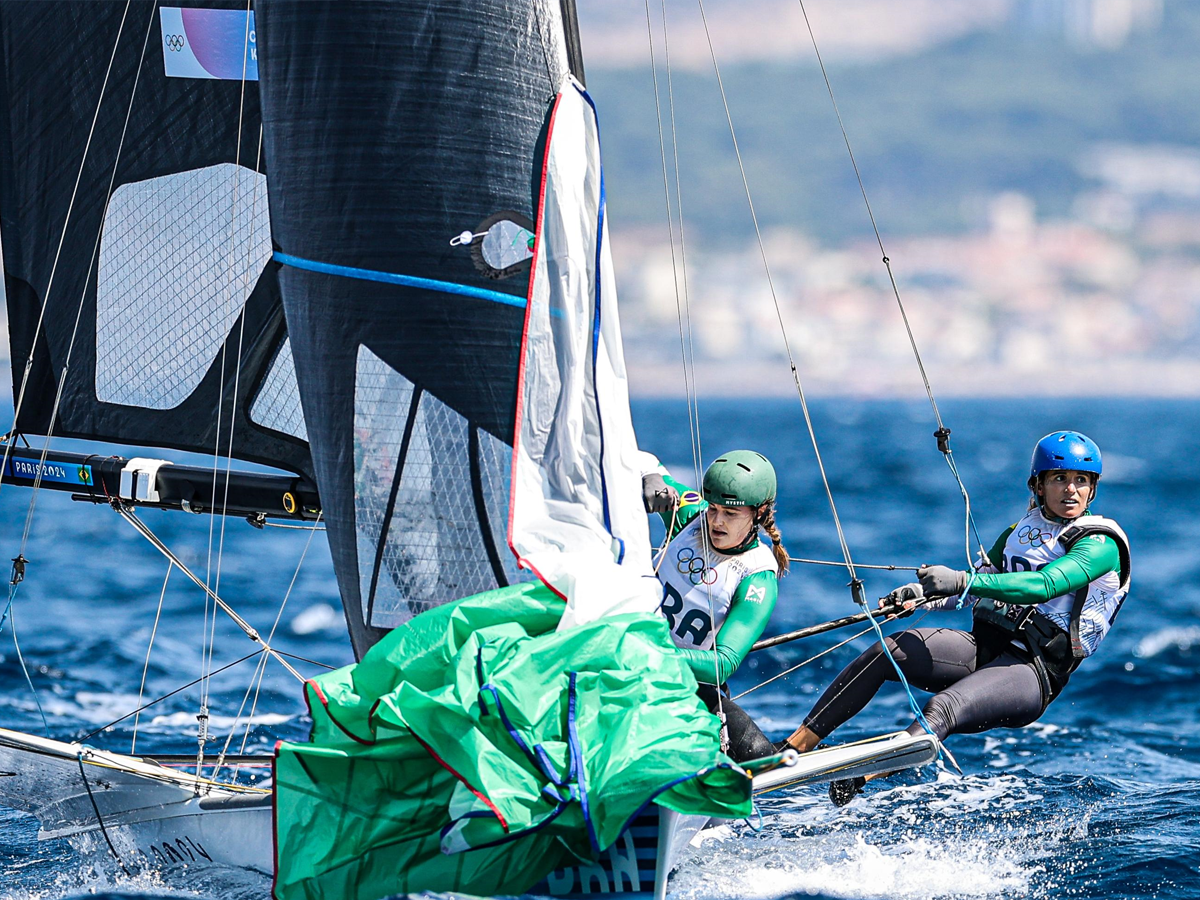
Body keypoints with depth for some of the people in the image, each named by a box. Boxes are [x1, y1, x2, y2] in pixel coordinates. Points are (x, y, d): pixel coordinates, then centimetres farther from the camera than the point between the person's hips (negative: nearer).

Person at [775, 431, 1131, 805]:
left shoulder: (1101, 545, -5)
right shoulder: (1019, 533, 18)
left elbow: (1044, 586, -21)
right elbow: (976, 587, 25)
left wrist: (962, 581, -30)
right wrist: (921, 594, 5)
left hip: (1033, 673, -6)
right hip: (984, 647, 6)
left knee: (943, 708, -32)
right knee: (886, 651, -17)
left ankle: (860, 777, -47)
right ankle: (797, 744, -18)